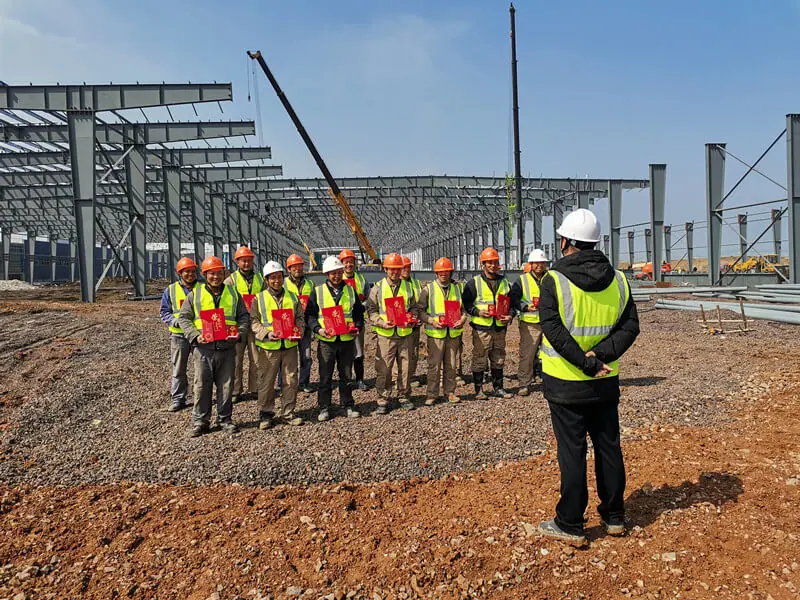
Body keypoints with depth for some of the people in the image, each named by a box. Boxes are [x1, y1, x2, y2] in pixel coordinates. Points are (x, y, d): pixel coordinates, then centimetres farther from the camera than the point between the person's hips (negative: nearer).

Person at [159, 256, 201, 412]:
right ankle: (178, 399, 14)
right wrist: (176, 321, -13)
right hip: (179, 335, 0)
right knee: (178, 369, 5)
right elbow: (164, 313, 6)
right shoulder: (170, 291, 5)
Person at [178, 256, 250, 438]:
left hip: (227, 348, 1)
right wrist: (195, 336, -10)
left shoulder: (233, 294, 9)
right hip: (204, 348, -1)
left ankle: (225, 419, 21)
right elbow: (183, 318, 5)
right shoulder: (195, 294, 5)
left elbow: (244, 317, 10)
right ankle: (200, 421, 16)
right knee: (202, 386, 4)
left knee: (226, 385, 7)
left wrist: (239, 333, -8)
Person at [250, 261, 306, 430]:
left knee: (291, 380, 7)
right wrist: (266, 333, -16)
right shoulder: (259, 298, 1)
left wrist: (298, 332, -5)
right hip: (268, 347, -3)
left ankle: (287, 412, 20)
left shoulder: (292, 297, 11)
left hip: (290, 346, 3)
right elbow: (253, 321, -1)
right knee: (266, 382, 4)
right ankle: (266, 414, 18)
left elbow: (300, 317, 14)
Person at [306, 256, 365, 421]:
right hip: (326, 340, -2)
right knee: (325, 377, 4)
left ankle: (347, 406, 22)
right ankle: (324, 408, 14)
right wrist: (318, 329, -16)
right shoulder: (318, 292, 2)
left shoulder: (350, 291, 9)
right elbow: (310, 314, 1)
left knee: (346, 376, 11)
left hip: (347, 340, 2)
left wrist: (357, 327, -4)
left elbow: (358, 313, 13)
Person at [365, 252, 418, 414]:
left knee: (405, 367, 8)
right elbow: (371, 310, 3)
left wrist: (412, 320, -4)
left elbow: (413, 307, 16)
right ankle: (384, 400, 10)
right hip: (385, 335, -2)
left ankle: (404, 397, 22)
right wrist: (381, 322, -13)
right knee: (384, 369, -1)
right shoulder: (378, 288, 3)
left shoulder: (407, 287, 11)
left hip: (405, 334, 2)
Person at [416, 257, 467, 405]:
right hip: (436, 333, -3)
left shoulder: (456, 289, 12)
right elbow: (420, 310, 0)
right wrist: (431, 321, -14)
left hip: (453, 333, 3)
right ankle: (432, 394, 9)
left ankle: (450, 392, 22)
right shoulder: (428, 289, 1)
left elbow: (463, 308, 19)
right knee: (434, 365, -1)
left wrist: (462, 318, -1)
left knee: (451, 365, 10)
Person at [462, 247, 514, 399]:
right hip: (481, 328, -4)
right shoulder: (474, 282, 0)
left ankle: (498, 388, 24)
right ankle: (478, 389, 11)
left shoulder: (504, 281, 14)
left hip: (500, 327, 4)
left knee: (498, 359, 12)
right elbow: (466, 303, 0)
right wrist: (478, 312, -15)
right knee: (479, 359, 0)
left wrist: (510, 315, 1)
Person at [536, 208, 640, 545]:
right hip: (606, 382, 5)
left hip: (565, 383, -4)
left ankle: (570, 525, 15)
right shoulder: (617, 280, 3)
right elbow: (630, 326, -2)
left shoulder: (554, 280, -13)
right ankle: (614, 517, 30)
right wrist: (599, 356, -12)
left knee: (572, 452, 4)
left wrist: (586, 363, -17)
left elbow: (554, 330, -20)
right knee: (608, 447, 17)